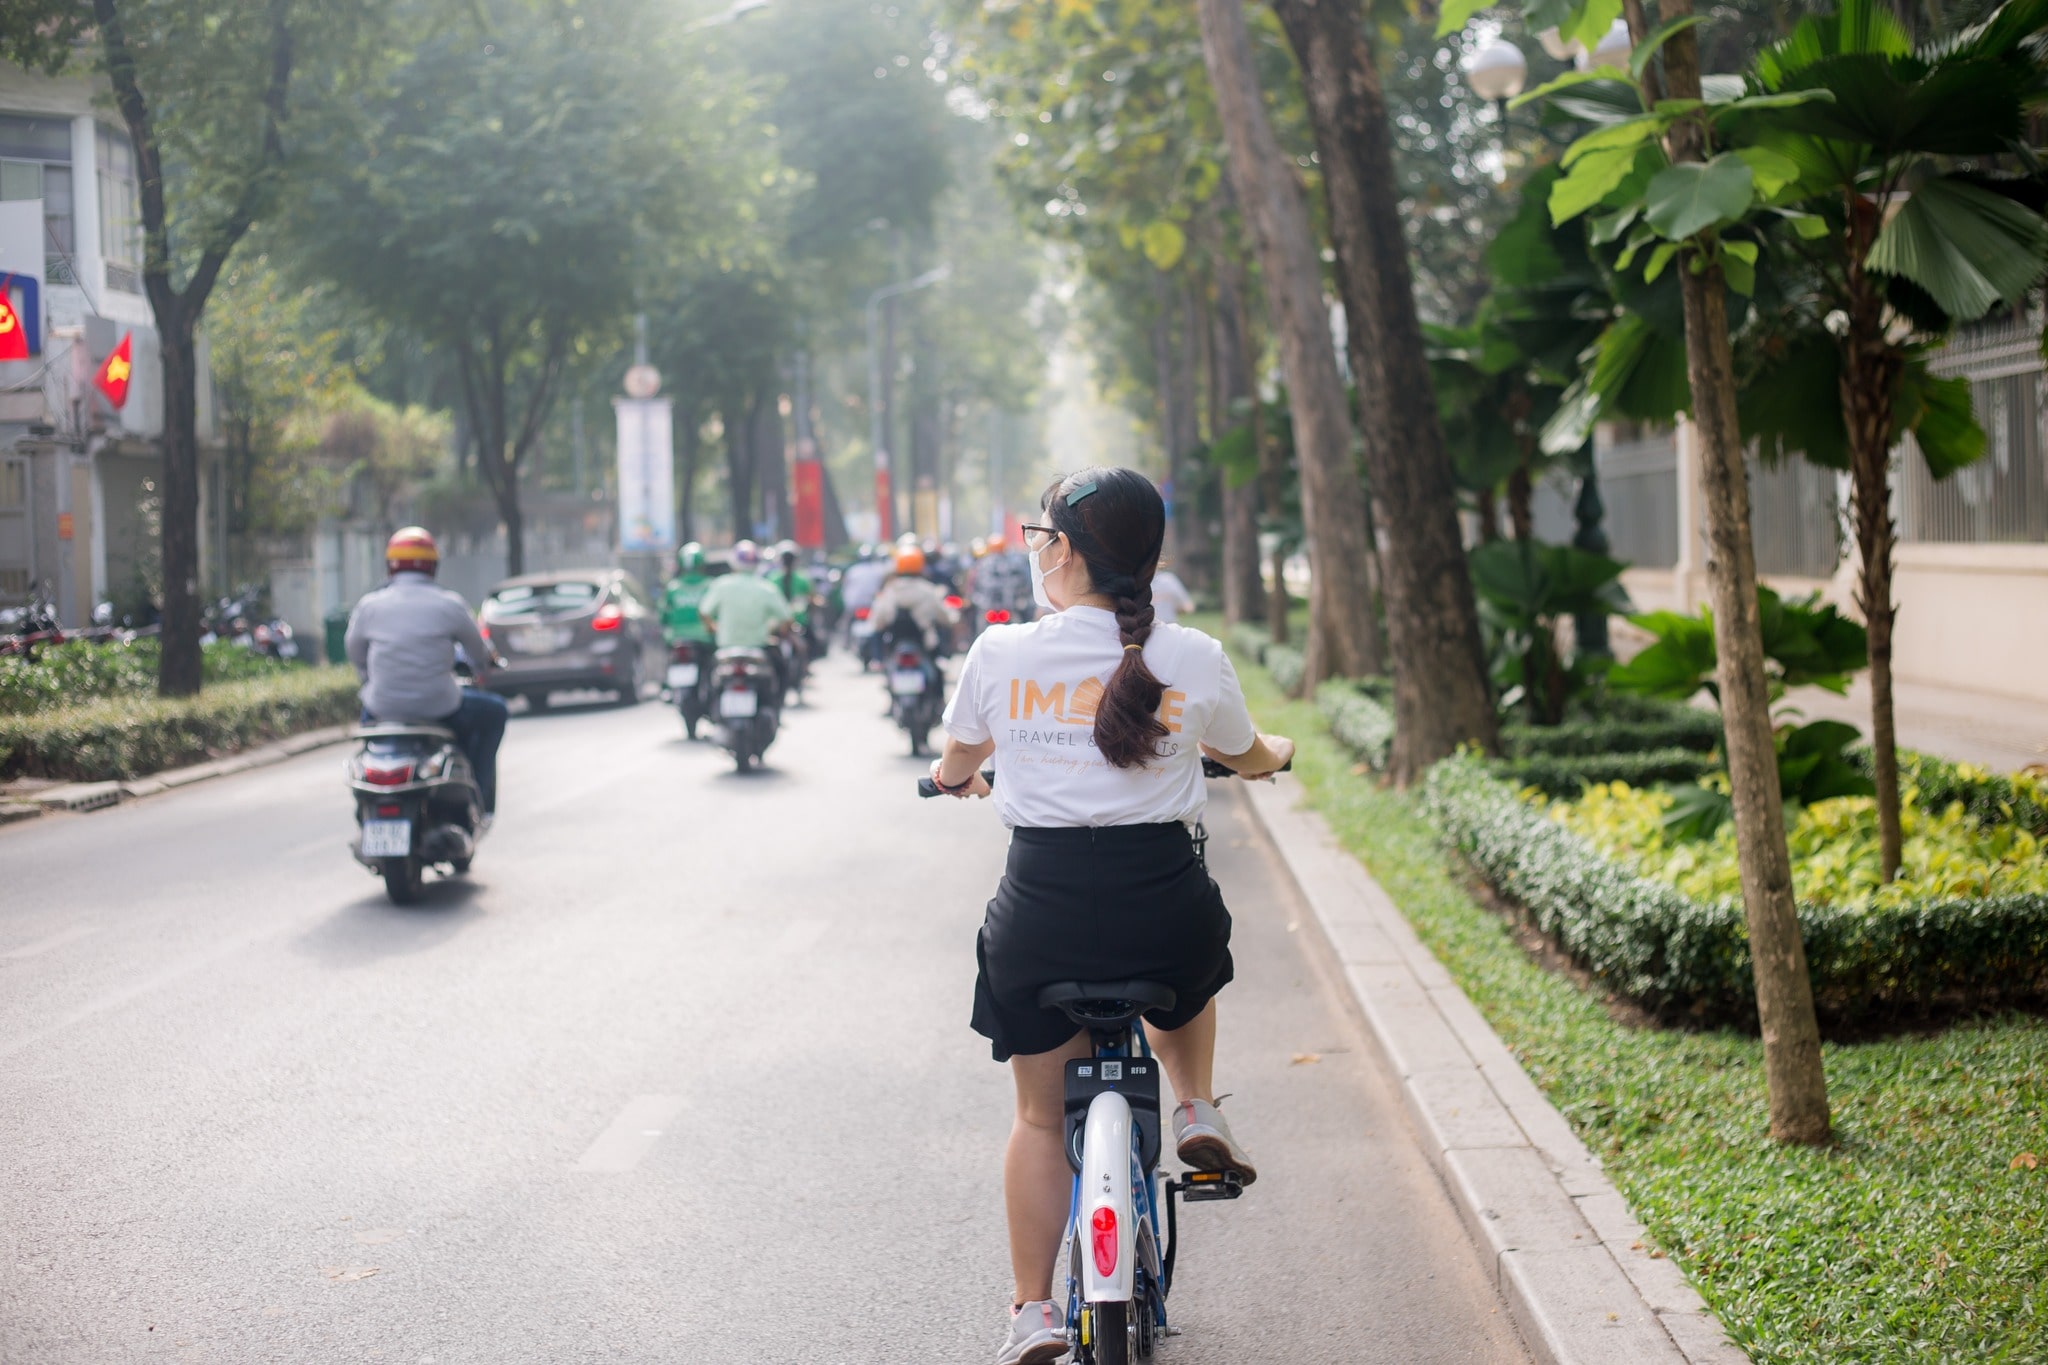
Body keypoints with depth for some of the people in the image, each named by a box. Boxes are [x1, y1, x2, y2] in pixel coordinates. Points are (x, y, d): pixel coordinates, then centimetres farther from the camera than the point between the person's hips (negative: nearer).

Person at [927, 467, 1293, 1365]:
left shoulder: (1002, 654, -4)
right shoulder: (1193, 660, -3)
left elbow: (955, 765, 15)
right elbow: (1249, 759, 17)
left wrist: (956, 778, 40)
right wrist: (1279, 750, 42)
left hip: (1041, 905, -1)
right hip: (1165, 904, 1)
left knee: (1040, 1115, 15)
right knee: (1187, 980, 39)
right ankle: (1196, 1110, 24)